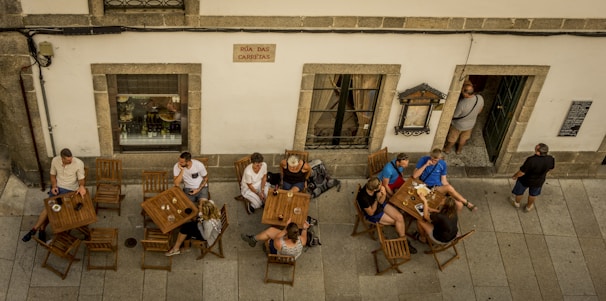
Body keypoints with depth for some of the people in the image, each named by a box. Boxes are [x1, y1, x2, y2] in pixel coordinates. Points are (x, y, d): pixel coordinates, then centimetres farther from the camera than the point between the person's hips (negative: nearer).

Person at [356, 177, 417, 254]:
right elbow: (371, 213, -22)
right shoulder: (363, 198, -39)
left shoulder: (375, 187, -23)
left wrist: (384, 194, -31)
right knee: (397, 221, -3)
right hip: (373, 214, -6)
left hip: (380, 205, 6)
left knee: (400, 217, -9)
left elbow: (381, 201, -10)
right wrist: (376, 200, -18)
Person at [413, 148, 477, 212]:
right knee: (449, 188, -30)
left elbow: (444, 181, 11)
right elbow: (414, 176, -12)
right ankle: (466, 203, -11)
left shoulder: (442, 164, 6)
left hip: (438, 188, 4)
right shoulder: (423, 160, -4)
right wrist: (425, 165, -19)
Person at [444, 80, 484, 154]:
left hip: (458, 125, -4)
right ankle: (459, 150, 57)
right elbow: (479, 110, -4)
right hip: (470, 124, 4)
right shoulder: (480, 98, -26)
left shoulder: (462, 104, -43)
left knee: (452, 138, 26)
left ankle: (447, 149, 52)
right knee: (463, 138, 32)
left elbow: (453, 116, -25)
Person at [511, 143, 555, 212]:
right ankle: (528, 206, 54)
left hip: (525, 180, -3)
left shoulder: (531, 160, -40)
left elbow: (522, 172, -28)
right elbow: (550, 168, -2)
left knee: (519, 191, 28)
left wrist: (515, 176, -7)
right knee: (533, 193, 32)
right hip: (538, 181, 3)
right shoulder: (551, 160, -25)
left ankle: (517, 203, 54)